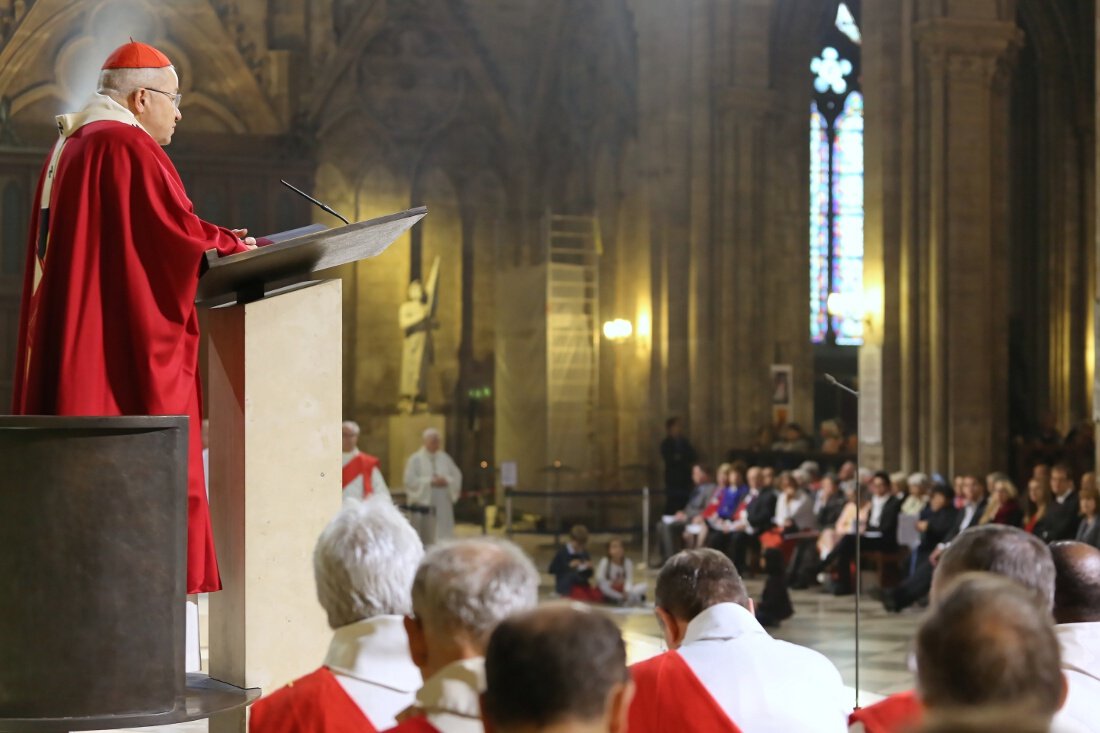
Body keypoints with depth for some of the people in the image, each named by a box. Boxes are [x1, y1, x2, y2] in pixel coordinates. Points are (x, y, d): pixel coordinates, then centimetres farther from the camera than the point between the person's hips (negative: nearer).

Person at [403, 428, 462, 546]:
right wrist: (430, 481, -15)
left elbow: (457, 476, 10)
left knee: (444, 538, 1)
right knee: (426, 539, -4)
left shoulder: (445, 458, 13)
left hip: (443, 505, 4)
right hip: (423, 503, -4)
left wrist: (446, 481, -10)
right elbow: (410, 480, -10)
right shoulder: (415, 459, 0)